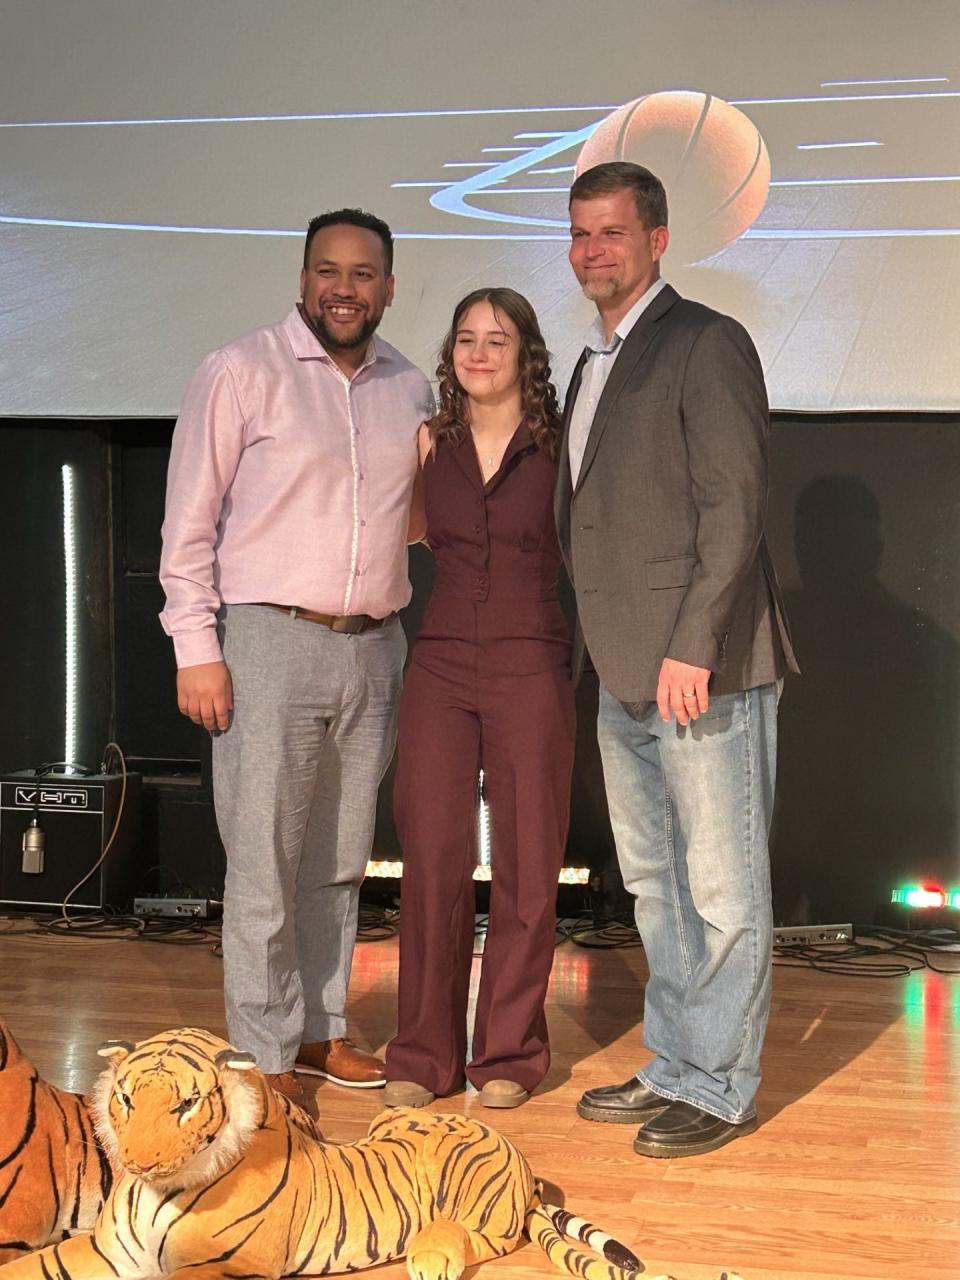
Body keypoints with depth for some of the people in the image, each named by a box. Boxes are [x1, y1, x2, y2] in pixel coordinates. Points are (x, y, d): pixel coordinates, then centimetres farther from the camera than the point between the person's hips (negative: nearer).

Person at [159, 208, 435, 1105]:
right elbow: (190, 520, -5)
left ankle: (320, 1030, 25)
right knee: (263, 862, -3)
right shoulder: (241, 373, -4)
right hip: (269, 639, -5)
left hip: (373, 649, 5)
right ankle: (264, 1056, 8)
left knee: (339, 860, 12)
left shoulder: (411, 391, 10)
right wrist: (196, 647, -10)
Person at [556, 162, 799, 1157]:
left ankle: (719, 1089, 11)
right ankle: (673, 1066, 28)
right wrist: (593, 643, 13)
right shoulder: (595, 363, 19)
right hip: (624, 674, 9)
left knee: (721, 888, 0)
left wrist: (692, 647, -20)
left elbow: (735, 506, -14)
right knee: (654, 885, 16)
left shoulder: (707, 344, -7)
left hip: (703, 667, -9)